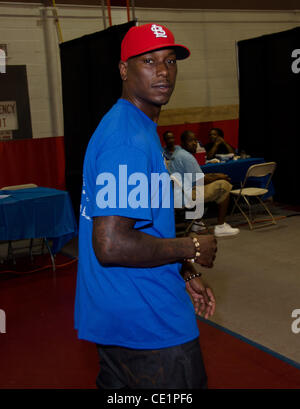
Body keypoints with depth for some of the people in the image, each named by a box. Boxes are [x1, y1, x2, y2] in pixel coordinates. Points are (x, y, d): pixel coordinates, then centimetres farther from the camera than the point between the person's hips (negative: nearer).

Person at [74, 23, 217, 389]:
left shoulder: (134, 127, 11)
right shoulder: (130, 140, -22)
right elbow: (111, 245, -29)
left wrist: (184, 276, 15)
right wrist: (192, 249, -16)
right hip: (152, 324, -10)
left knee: (117, 385, 23)